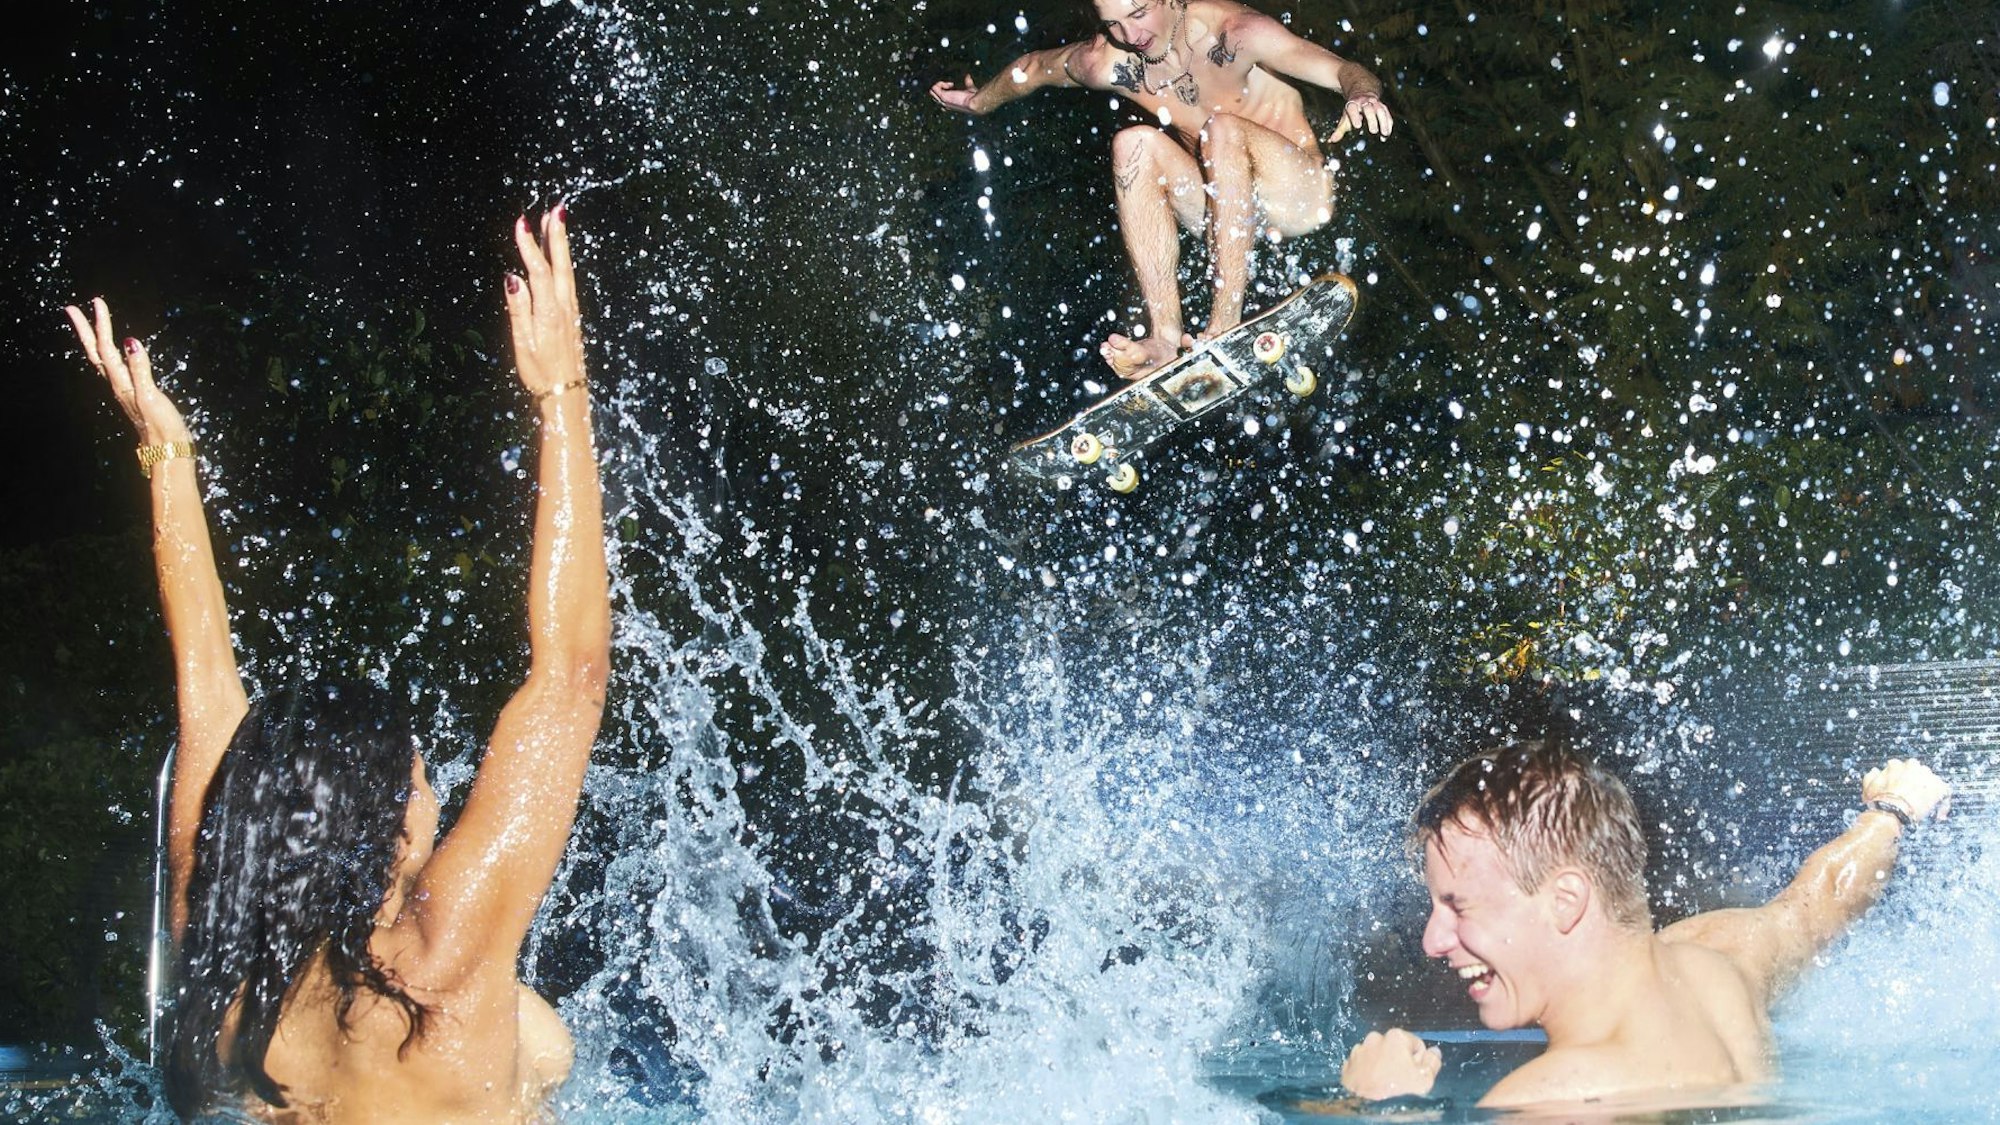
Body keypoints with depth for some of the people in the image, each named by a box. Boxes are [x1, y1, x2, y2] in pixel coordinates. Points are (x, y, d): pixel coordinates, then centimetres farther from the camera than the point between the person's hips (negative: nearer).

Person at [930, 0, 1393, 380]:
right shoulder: (1105, 63, -8)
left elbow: (1343, 70, -23)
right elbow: (1034, 67, 12)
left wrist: (1361, 93, -45)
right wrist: (980, 102, 25)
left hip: (1299, 195, -4)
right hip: (1224, 210, 4)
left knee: (1222, 128, -32)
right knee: (1133, 143, -21)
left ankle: (1225, 325, -37)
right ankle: (1166, 336, -31)